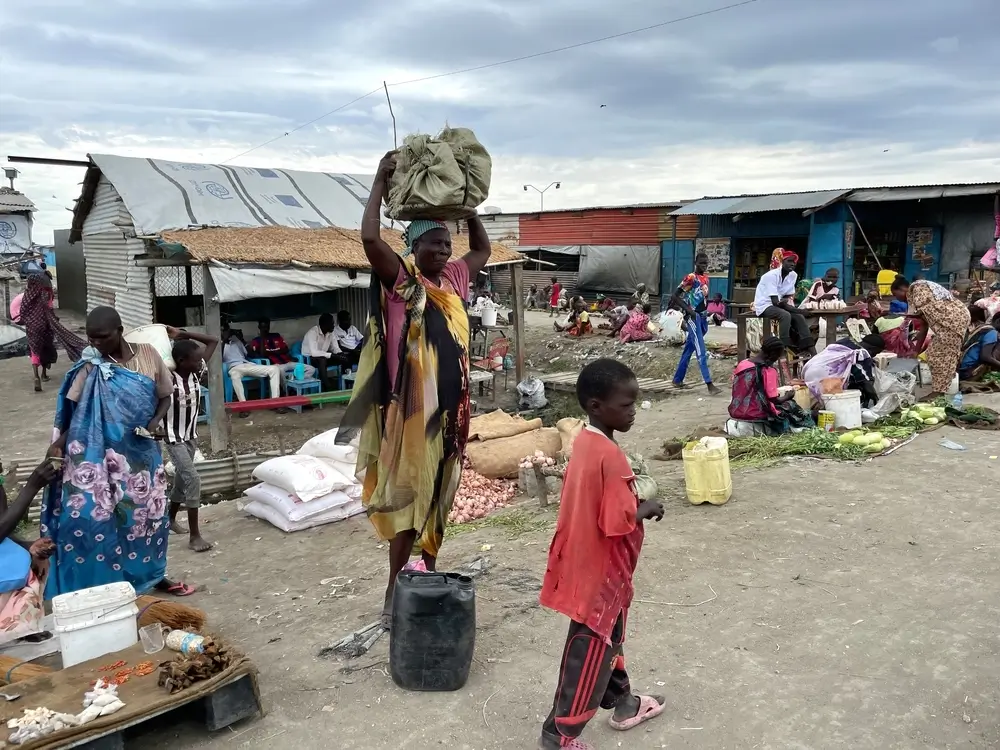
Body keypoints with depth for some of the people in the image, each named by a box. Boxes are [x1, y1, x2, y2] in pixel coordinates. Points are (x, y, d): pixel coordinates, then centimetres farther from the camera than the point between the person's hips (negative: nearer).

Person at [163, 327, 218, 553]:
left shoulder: (197, 373, -5)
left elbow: (213, 341, -1)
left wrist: (182, 334, -6)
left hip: (191, 436, 7)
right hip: (174, 438, -7)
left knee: (182, 479, 20)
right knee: (192, 479, -15)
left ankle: (171, 518, 43)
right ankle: (194, 535, -10)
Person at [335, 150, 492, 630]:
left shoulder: (453, 280, 11)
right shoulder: (400, 280, -9)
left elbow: (482, 248, 28)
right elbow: (369, 237, -25)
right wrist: (380, 182, -15)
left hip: (449, 407, 7)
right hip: (413, 407, -7)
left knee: (438, 493, 17)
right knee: (407, 495, -3)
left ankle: (429, 576, 32)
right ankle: (394, 595, 5)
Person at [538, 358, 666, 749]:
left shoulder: (586, 443, 1)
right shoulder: (609, 456, -28)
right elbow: (618, 523, -28)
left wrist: (632, 498, 6)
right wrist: (647, 509, -12)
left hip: (591, 563, 9)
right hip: (601, 571, -9)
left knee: (607, 639, 26)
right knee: (590, 652, 6)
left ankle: (622, 703, 46)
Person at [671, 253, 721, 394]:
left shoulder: (706, 279, 14)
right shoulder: (690, 278, -10)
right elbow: (674, 296, -14)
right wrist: (688, 310, -19)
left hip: (702, 317, 8)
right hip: (692, 317, -8)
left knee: (689, 350, 13)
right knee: (701, 351, -13)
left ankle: (678, 379, 22)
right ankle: (709, 384, -17)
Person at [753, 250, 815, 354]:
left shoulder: (793, 275, 3)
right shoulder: (772, 275, -21)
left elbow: (788, 297, 7)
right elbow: (775, 302, -25)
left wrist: (785, 301, -17)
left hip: (778, 305, 8)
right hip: (764, 305, -8)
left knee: (799, 317, -8)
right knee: (785, 315, -31)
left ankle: (811, 351, -10)